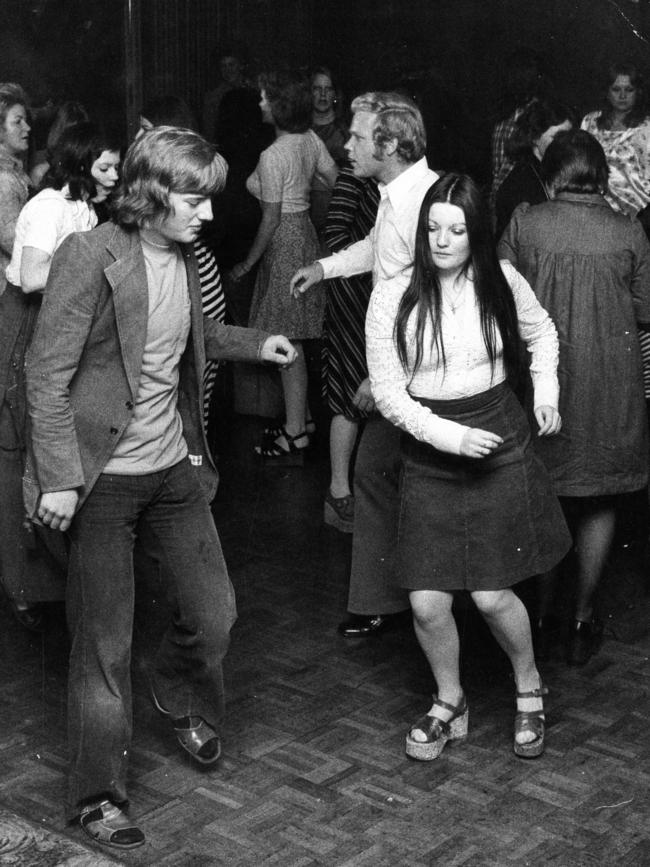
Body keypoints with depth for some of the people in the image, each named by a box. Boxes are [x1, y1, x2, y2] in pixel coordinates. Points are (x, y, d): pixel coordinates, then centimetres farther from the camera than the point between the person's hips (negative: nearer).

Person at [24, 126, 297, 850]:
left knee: (214, 613, 11)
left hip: (175, 466, 7)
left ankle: (183, 701, 44)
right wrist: (59, 479, -20)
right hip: (103, 479, -6)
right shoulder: (90, 257, -17)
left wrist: (253, 345, 15)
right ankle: (98, 797, 20)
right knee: (104, 646, 3)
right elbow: (47, 375, -17)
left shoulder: (182, 256, 5)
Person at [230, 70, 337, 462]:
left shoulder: (272, 157, -20)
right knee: (295, 335, 17)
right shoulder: (310, 139, 2)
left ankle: (295, 432, 5)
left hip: (284, 241, -9)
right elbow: (337, 181, 9)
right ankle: (301, 415, 27)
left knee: (288, 340, -2)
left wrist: (248, 262, -7)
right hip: (306, 233, 9)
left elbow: (271, 219, -17)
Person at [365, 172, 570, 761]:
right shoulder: (393, 297, -9)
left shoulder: (500, 281, -3)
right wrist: (448, 435, -17)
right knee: (427, 603, -2)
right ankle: (449, 705, 26)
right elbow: (388, 392, -8)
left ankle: (530, 687, 29)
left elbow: (542, 331, 19)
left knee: (491, 595, -2)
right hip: (428, 453, 0)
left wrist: (546, 390, 8)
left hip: (500, 443, 0)